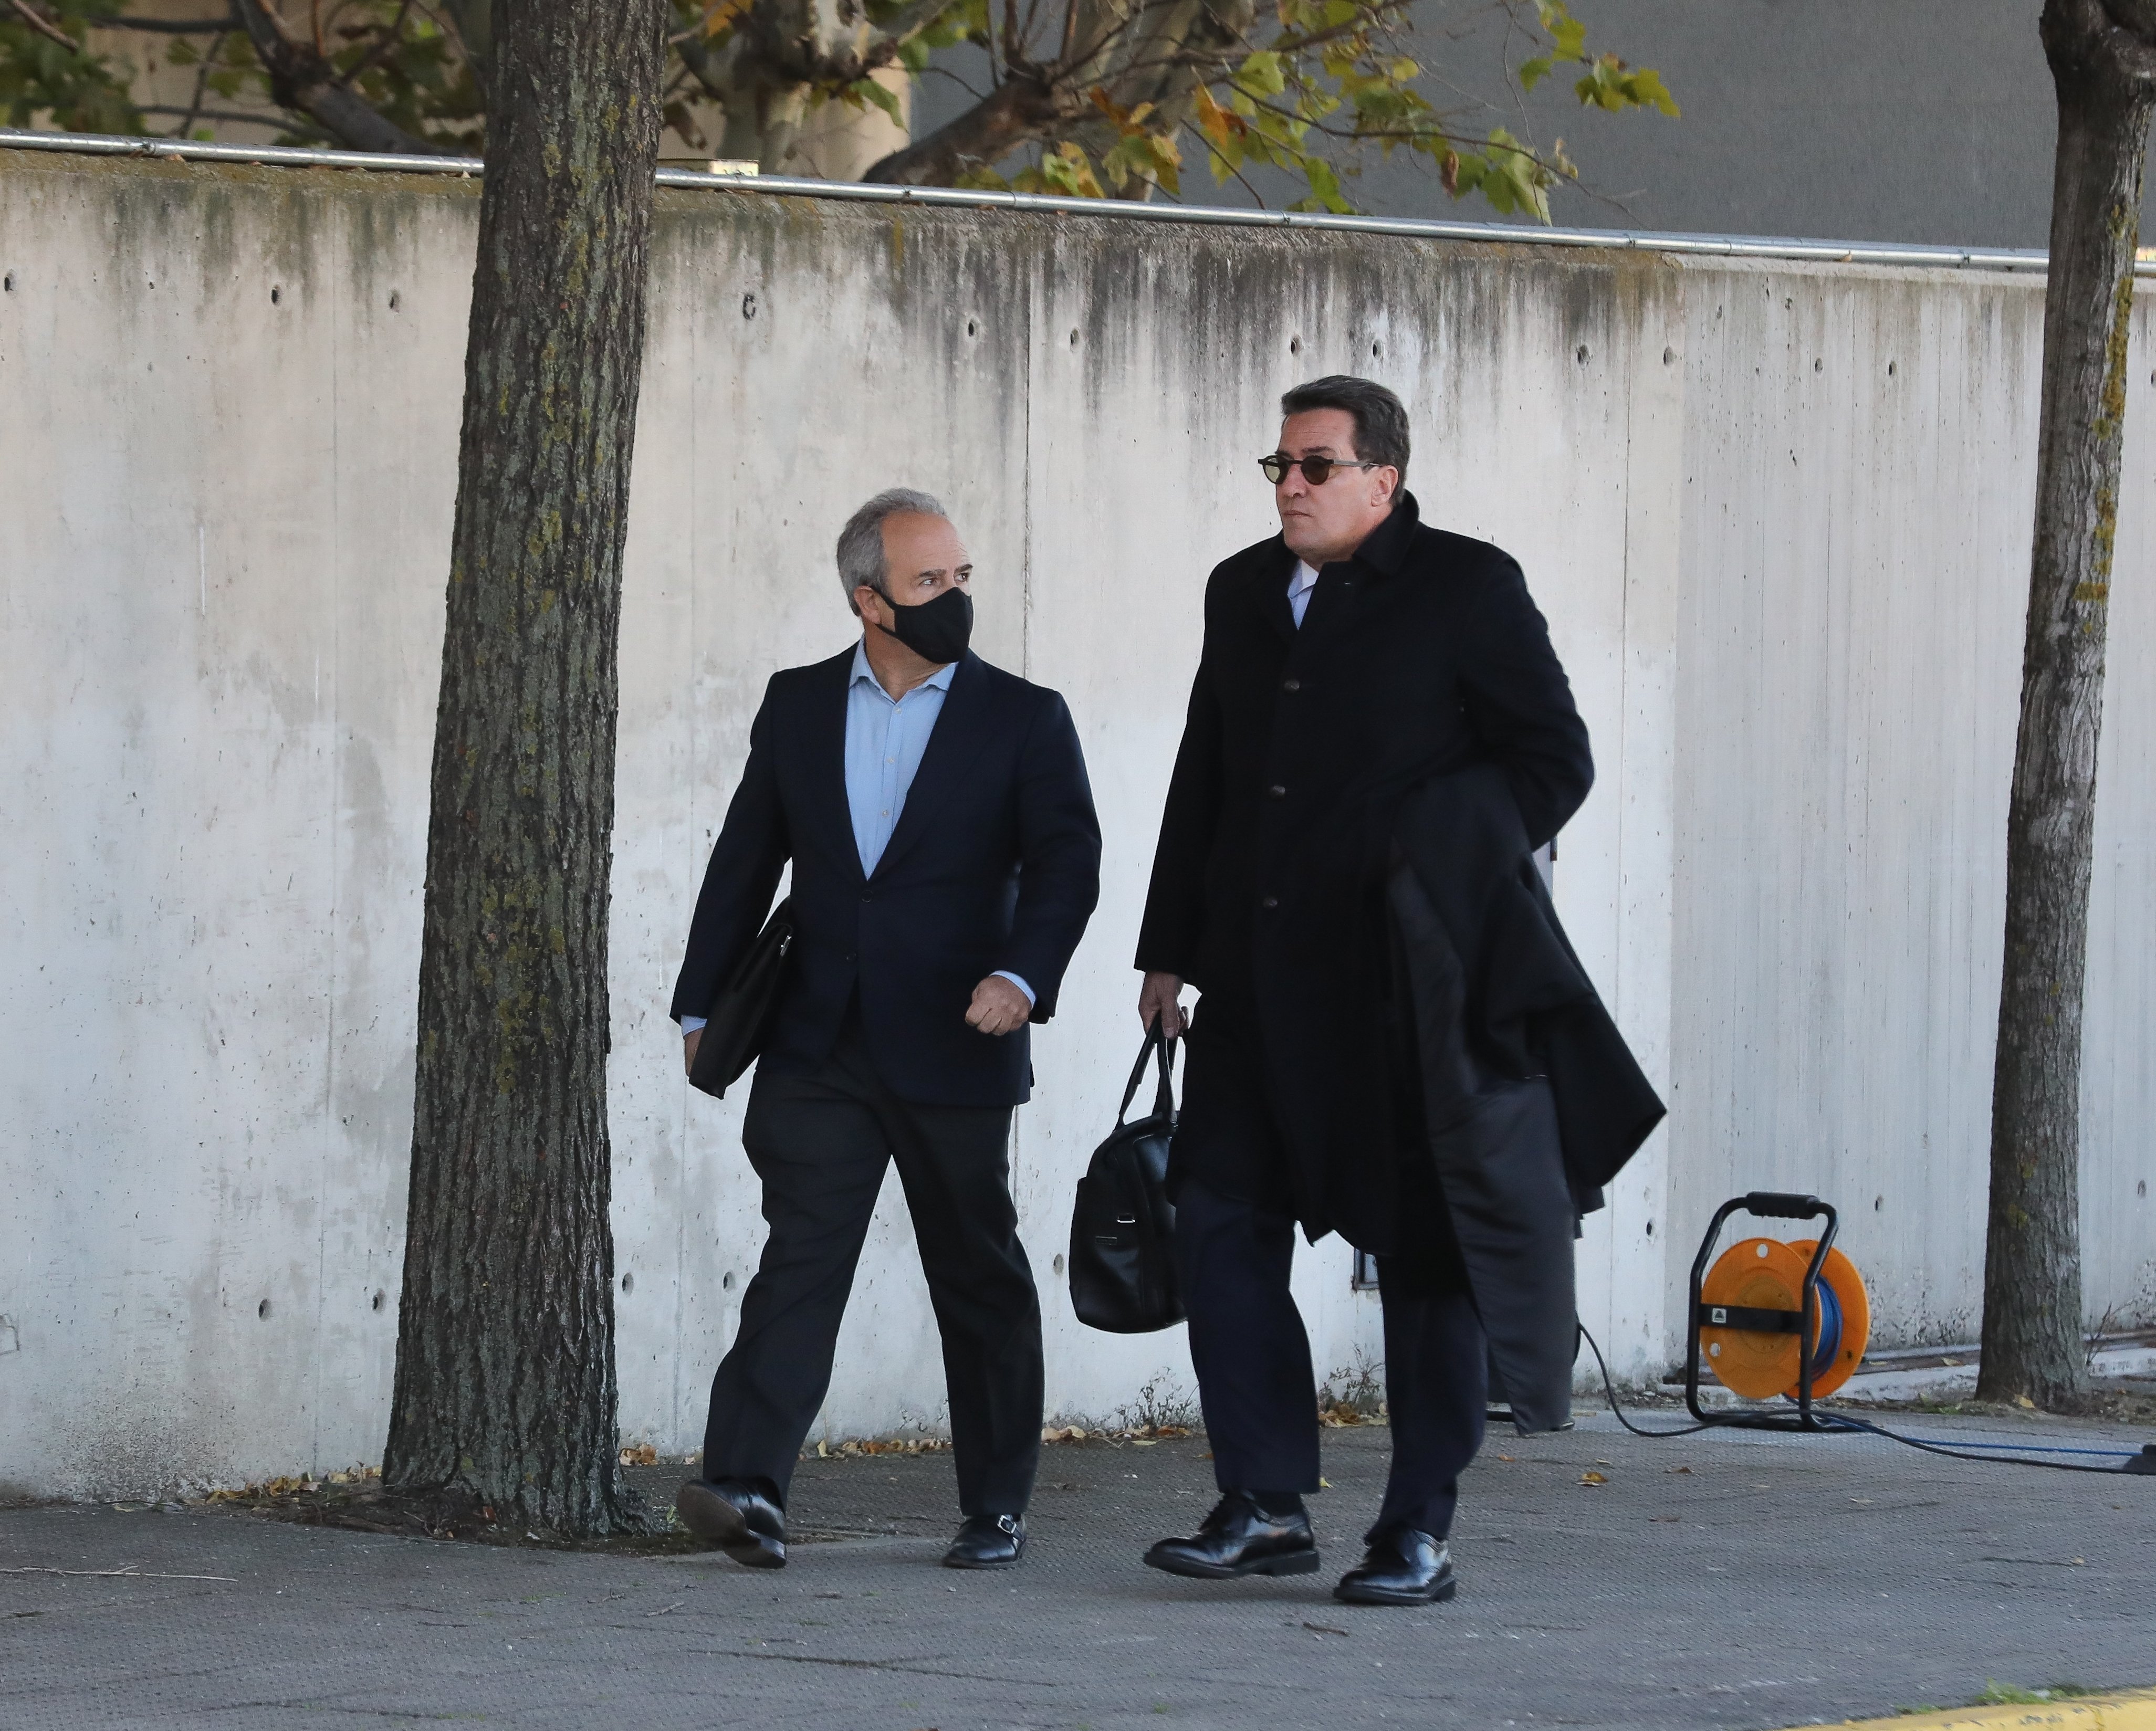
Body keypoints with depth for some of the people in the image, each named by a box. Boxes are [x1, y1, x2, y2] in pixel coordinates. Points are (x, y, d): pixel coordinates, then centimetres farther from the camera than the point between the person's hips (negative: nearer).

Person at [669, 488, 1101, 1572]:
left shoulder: (1023, 721, 1)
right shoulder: (798, 707, 9)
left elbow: (1065, 862, -7)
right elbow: (747, 858, 14)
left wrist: (1023, 973, -24)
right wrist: (703, 1004, 13)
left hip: (953, 1052, -1)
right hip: (818, 1042, 1)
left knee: (979, 1279, 8)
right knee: (801, 1254, -11)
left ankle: (997, 1509, 18)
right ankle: (748, 1490, -22)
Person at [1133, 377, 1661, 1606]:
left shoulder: (1468, 592, -5)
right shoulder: (1244, 594, 13)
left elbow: (1555, 759, -5)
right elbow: (1204, 779, 19)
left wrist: (1444, 879, -15)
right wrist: (1172, 947, 15)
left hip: (1405, 986, -6)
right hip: (1264, 979, 6)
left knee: (1425, 1250, 1)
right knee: (1223, 1226, 1)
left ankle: (1419, 1535, 6)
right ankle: (1268, 1506, 8)